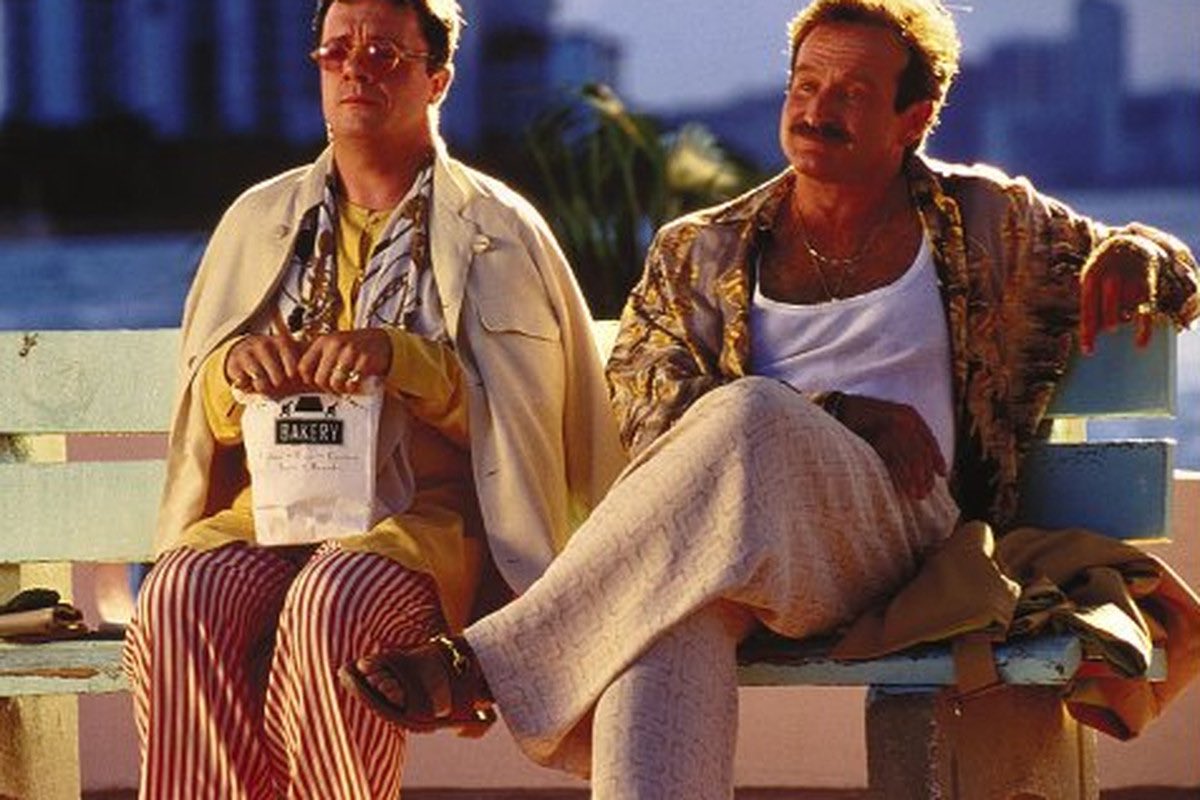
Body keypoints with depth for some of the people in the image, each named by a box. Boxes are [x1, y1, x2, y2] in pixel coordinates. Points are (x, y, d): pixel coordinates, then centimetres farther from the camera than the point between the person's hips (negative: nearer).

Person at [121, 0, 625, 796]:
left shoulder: (496, 230, 9)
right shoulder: (261, 218, 21)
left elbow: (520, 411, 0)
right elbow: (203, 414, 20)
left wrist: (399, 357, -16)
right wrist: (234, 369, -5)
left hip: (426, 516, -3)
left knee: (333, 604, -38)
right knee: (183, 598, -32)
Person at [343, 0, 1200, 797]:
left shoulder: (987, 221, 21)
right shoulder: (702, 251, 21)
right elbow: (647, 403, 6)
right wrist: (841, 414, -8)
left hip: (893, 524, -1)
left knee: (751, 417, -35)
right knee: (666, 606, -39)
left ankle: (495, 659, -36)